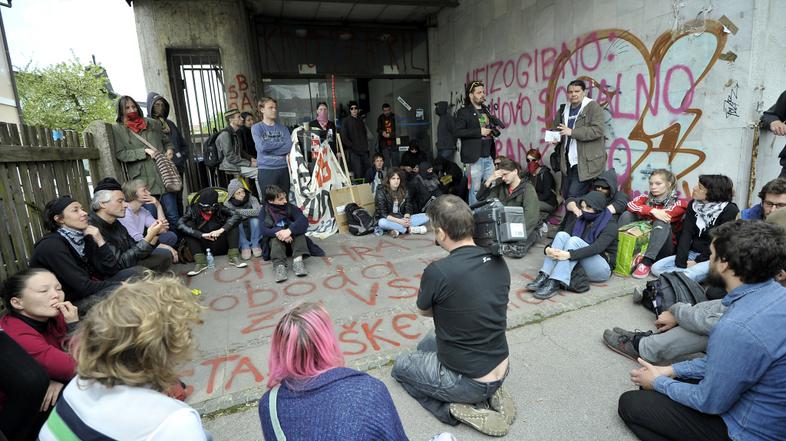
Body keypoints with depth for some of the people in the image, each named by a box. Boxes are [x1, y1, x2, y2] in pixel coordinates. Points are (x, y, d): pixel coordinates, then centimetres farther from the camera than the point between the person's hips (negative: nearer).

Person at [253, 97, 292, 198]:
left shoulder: (283, 128, 11)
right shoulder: (256, 128, 3)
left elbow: (289, 146, -4)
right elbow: (262, 146, -14)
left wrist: (270, 147, -9)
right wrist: (281, 143, -4)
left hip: (283, 168, 3)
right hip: (266, 169, -3)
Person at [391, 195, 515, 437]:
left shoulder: (438, 271, -27)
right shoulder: (498, 262, -7)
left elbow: (424, 311, -5)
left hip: (469, 383, -6)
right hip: (502, 372, 6)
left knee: (400, 366, 21)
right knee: (427, 344, 30)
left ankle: (457, 409, 4)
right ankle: (490, 394, 14)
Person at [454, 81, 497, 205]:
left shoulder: (486, 111, 19)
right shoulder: (463, 112, -3)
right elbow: (457, 132, -15)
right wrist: (479, 132, -17)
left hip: (489, 157, 7)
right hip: (474, 157, -7)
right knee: (475, 190, -3)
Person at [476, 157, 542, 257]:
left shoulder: (527, 189, -11)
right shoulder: (501, 187, 6)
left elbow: (531, 217, -23)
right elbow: (480, 199, 3)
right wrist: (490, 180, -7)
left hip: (528, 229, -4)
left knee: (517, 250, -33)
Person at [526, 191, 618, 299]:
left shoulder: (610, 224, -7)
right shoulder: (580, 220, 11)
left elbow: (597, 247, -25)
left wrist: (569, 255, -40)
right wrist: (548, 248, -24)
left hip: (602, 268, -5)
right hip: (579, 264, 5)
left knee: (575, 240, -29)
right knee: (562, 235, -19)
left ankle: (555, 283, -42)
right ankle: (544, 277, -33)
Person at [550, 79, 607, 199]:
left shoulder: (593, 107, -5)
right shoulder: (564, 110, 14)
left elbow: (598, 130, -17)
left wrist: (572, 132, -20)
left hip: (586, 163, -7)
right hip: (568, 162, 7)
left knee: (574, 196, -13)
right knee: (565, 196, 10)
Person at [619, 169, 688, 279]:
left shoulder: (679, 203, -2)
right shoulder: (647, 197, 7)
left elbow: (664, 216, -20)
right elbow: (631, 205, -15)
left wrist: (642, 210, -6)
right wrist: (652, 211, -28)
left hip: (662, 250, -3)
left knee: (661, 222, -30)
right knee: (627, 215, -13)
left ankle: (646, 262, -37)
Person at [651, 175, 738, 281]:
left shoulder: (730, 210, -9)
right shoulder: (693, 204, 6)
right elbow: (686, 233, -3)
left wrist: (698, 261, -13)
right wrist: (681, 262, -12)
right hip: (693, 253, 6)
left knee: (687, 275, -36)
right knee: (656, 268, -15)